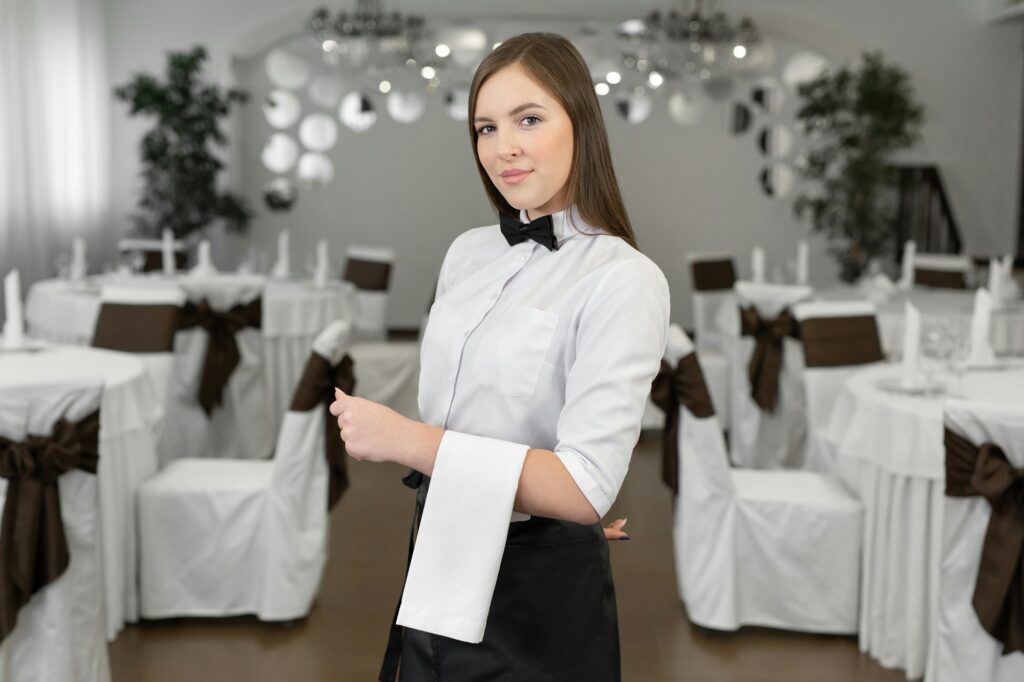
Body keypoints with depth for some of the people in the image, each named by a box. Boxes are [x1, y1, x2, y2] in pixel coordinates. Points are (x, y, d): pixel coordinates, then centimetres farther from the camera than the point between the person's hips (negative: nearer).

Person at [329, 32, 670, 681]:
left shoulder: (624, 280, -16)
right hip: (438, 571, 6)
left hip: (538, 595, -6)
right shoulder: (468, 252, 3)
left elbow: (584, 489, -23)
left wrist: (407, 440, -23)